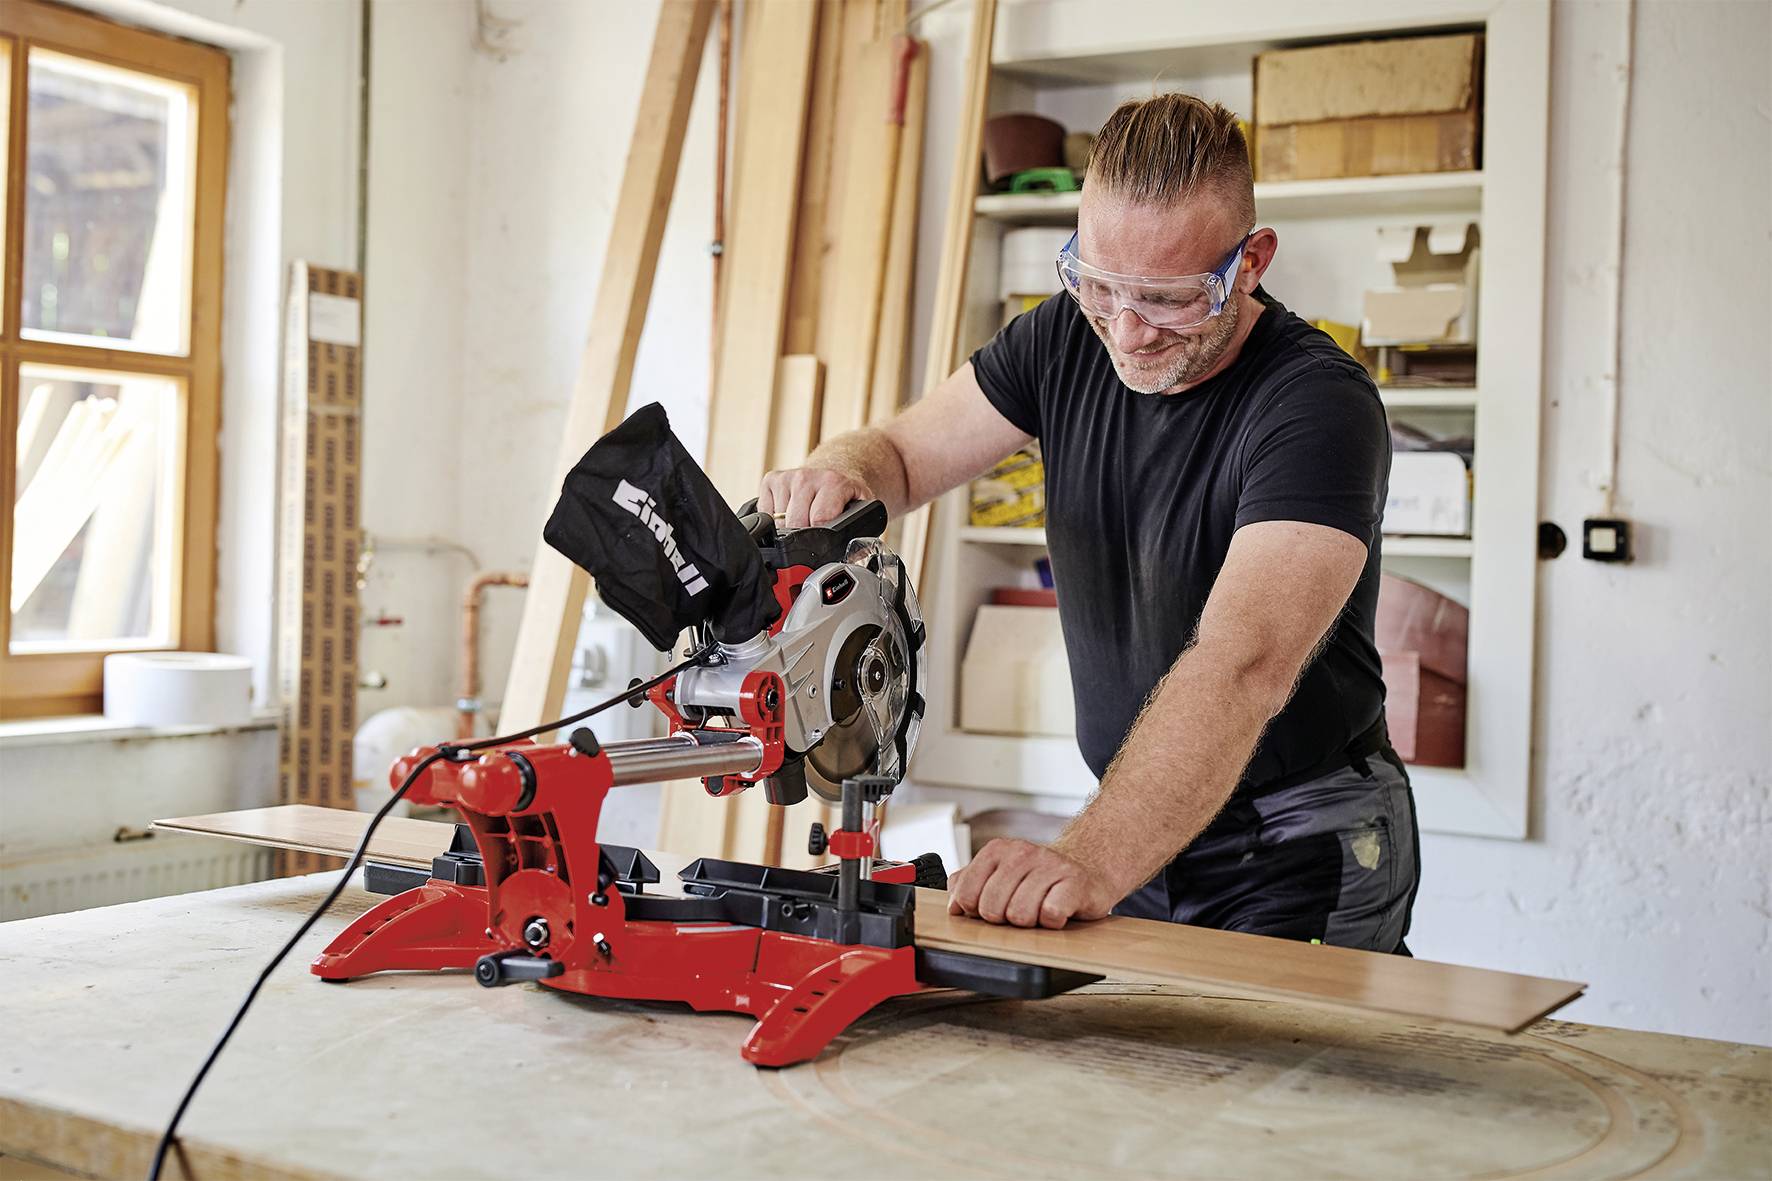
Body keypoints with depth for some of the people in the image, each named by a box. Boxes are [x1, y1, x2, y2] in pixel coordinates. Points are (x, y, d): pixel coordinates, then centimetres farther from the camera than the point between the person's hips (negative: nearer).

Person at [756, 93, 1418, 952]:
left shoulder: (1318, 407, -23)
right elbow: (901, 452, 4)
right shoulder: (1071, 338, -1)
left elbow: (1242, 665, -36)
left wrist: (1091, 862, -48)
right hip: (1141, 829, 5)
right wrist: (842, 470, -22)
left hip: (1301, 857, -5)